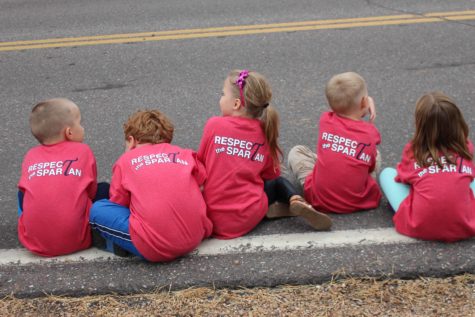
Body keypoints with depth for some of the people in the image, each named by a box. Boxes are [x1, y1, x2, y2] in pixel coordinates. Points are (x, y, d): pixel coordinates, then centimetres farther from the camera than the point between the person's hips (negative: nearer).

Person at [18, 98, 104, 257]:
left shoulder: (31, 156, 10)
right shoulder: (83, 151, 3)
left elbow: (25, 188, 14)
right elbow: (92, 191, 9)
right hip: (75, 241, -3)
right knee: (104, 189, 16)